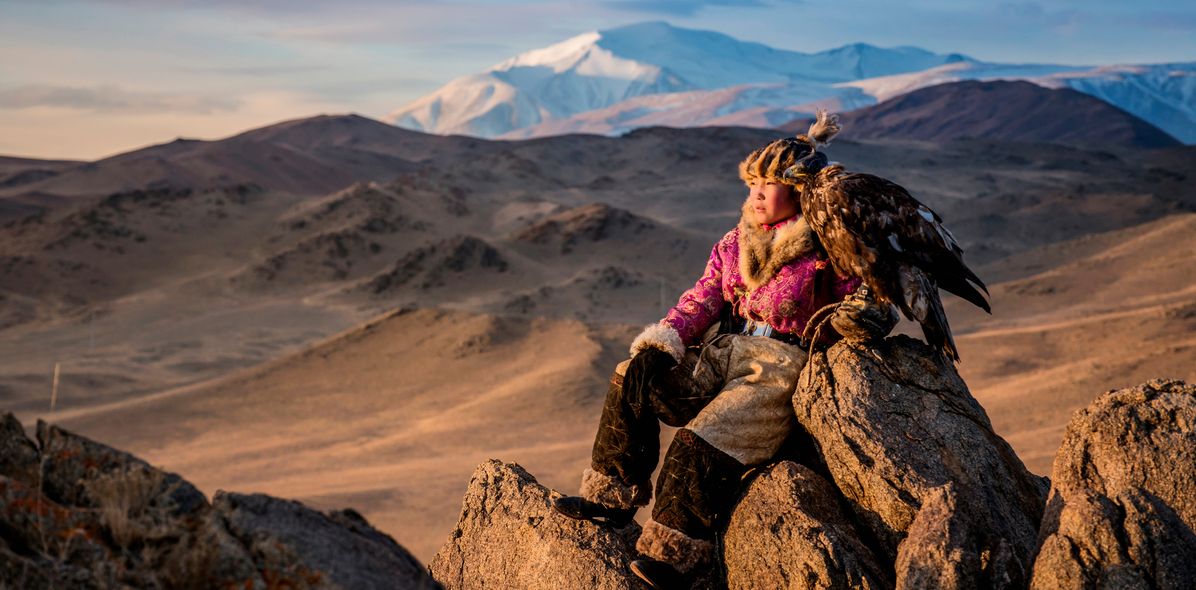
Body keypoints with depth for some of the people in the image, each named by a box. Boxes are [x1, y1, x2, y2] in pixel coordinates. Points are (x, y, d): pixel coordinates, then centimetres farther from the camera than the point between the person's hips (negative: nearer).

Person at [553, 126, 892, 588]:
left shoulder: (824, 249, 0)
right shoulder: (736, 243, 17)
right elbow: (703, 299, 10)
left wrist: (854, 317, -20)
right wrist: (667, 337, -5)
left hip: (782, 366, -6)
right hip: (725, 354, 7)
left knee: (703, 440, -27)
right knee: (634, 376, -15)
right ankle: (613, 495, -10)